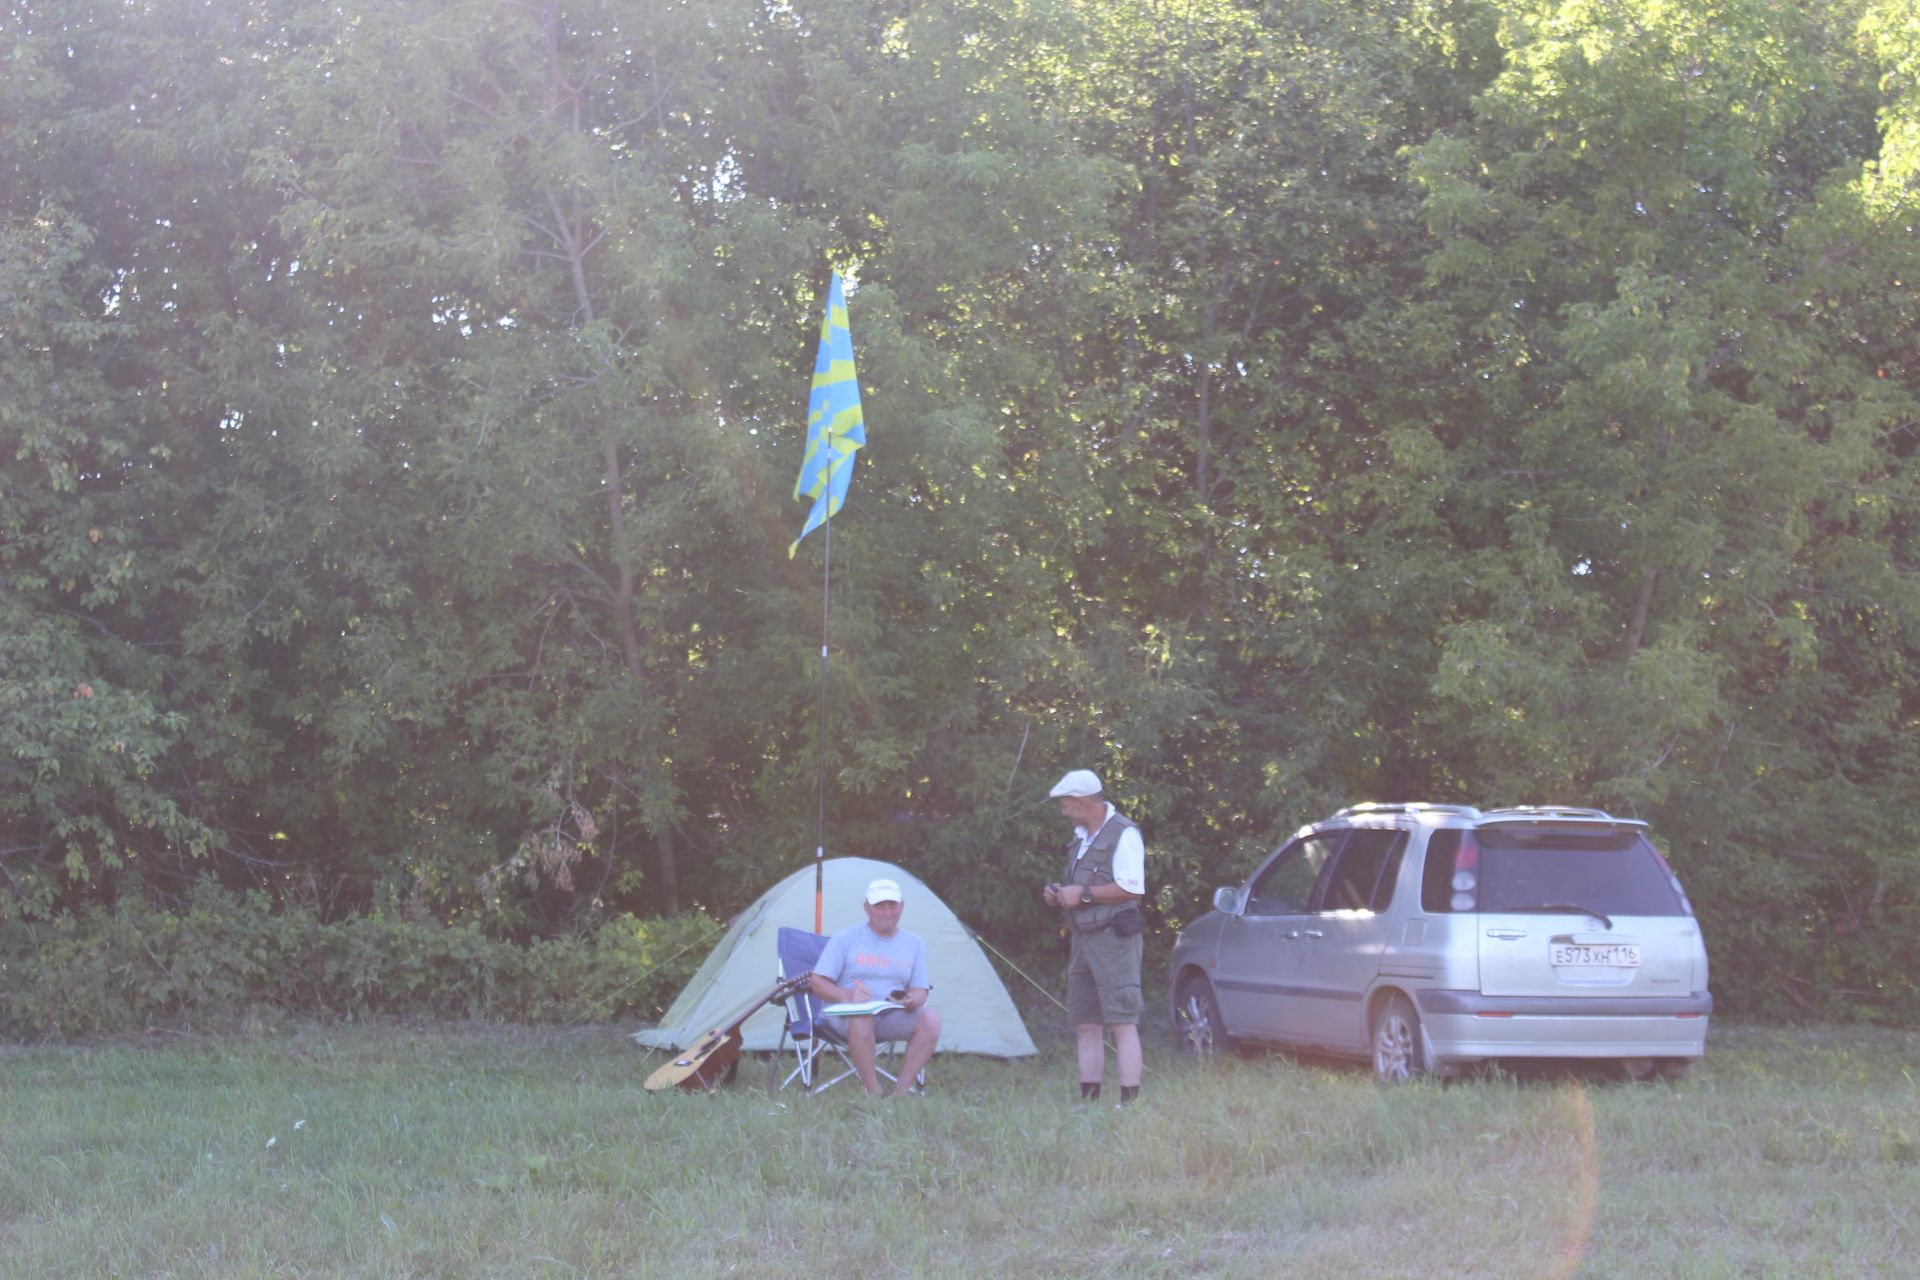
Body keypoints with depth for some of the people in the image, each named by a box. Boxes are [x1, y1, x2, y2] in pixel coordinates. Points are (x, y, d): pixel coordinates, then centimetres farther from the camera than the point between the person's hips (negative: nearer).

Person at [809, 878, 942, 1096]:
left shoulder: (914, 944, 10)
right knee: (861, 1017, -40)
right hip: (846, 1017, -3)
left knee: (931, 1019, -27)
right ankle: (874, 1093, -33)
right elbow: (817, 983, -3)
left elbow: (920, 993, 6)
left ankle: (901, 1093, -28)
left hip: (893, 1018, 3)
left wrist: (911, 1001, -20)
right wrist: (846, 996, -23)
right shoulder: (845, 938, 0)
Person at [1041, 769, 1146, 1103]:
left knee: (1122, 1023, -11)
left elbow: (1132, 889, -20)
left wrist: (1083, 895, -18)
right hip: (1083, 938, 9)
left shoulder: (1123, 835, -12)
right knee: (1085, 1025, 9)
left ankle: (1129, 1101, -13)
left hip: (1113, 940, -9)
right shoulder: (1082, 837, 16)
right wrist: (1060, 893, 8)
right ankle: (1088, 1100, 12)